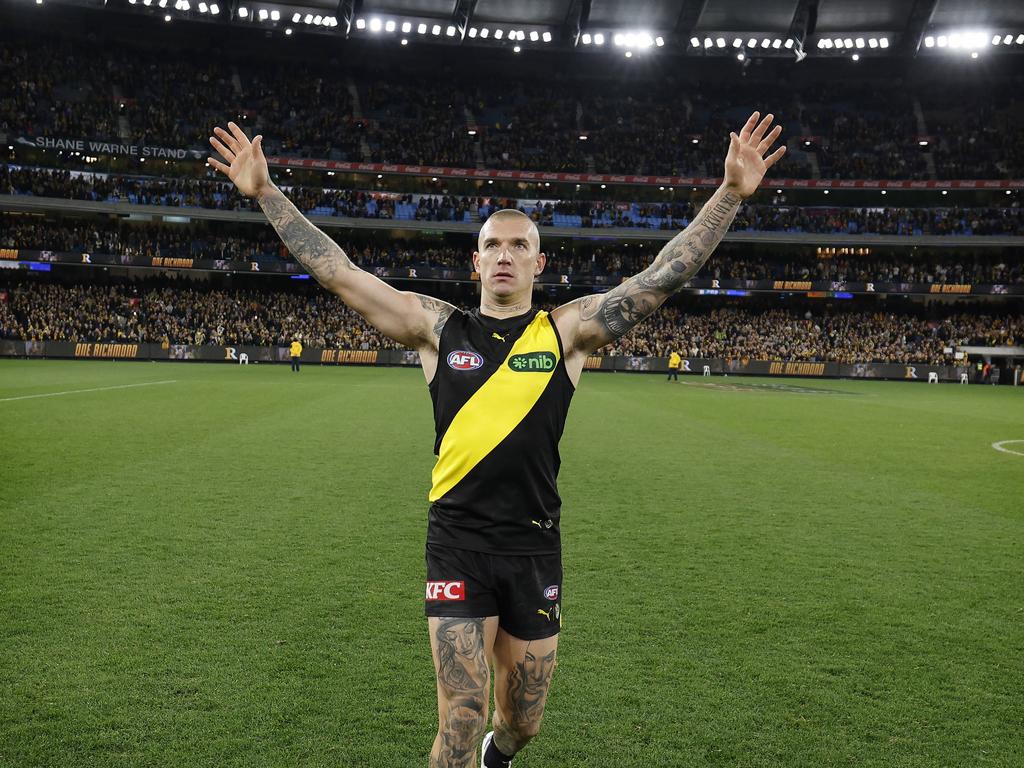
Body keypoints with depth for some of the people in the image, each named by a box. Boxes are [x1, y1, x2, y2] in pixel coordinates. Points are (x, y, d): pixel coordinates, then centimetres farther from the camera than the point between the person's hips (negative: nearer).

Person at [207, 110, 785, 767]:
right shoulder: (438, 328, 2)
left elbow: (665, 275, -3)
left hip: (536, 551, 1)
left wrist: (732, 192, -8)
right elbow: (338, 272, 1)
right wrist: (265, 191, 0)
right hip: (458, 547, -1)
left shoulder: (567, 332, 1)